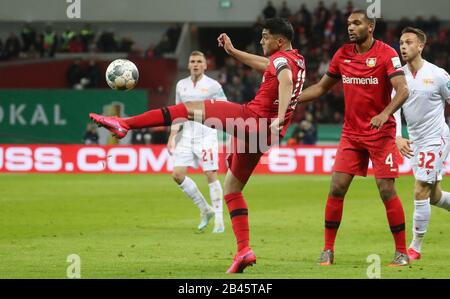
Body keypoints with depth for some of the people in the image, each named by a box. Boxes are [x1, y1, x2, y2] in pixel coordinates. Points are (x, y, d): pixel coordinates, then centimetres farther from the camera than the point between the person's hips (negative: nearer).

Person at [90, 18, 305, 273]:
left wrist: (279, 118, -42)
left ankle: (123, 124, -4)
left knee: (190, 108, 0)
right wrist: (233, 51, 38)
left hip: (250, 117, -9)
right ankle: (244, 250, 5)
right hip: (264, 136, 9)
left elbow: (286, 81, -29)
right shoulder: (298, 61, 21)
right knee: (232, 188, 16)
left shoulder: (282, 59, -7)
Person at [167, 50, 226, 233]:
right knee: (177, 174, -4)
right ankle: (205, 210, 12)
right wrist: (172, 135, 12)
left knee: (211, 175, -9)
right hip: (186, 136, 5)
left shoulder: (213, 86, -3)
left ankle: (219, 220, -2)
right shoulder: (181, 85, 12)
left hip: (206, 135, -5)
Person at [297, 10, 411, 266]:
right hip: (351, 132, 5)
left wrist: (385, 113, -36)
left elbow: (403, 91, -20)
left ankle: (402, 252, 2)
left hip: (381, 133, -5)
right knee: (337, 188, -2)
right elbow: (322, 87, 17)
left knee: (387, 190, -7)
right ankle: (328, 250, 6)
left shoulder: (386, 53, -10)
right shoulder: (343, 54, 6)